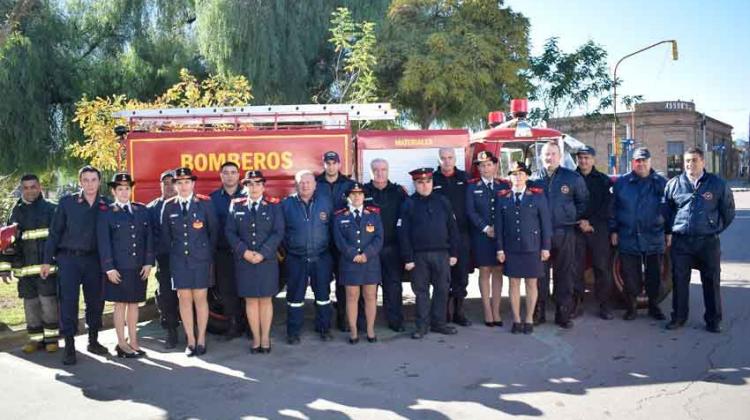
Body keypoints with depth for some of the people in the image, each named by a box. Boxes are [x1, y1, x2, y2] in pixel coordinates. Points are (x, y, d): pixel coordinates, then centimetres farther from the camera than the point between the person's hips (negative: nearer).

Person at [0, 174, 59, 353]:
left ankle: (52, 338, 8)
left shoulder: (50, 209, 1)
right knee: (30, 304, 8)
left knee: (48, 302, -5)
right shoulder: (16, 212, 11)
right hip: (25, 268, 4)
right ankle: (35, 338, 19)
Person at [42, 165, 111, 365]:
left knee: (96, 301, 8)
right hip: (68, 258, -2)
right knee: (68, 302, -3)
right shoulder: (67, 202, 0)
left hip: (94, 259, 2)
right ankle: (69, 346, 5)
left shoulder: (106, 205, 3)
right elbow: (55, 232, 2)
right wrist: (47, 260, 0)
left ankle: (93, 341, 25)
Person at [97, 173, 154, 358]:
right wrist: (109, 268, -10)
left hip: (139, 267, 3)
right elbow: (103, 242, -4)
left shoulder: (142, 210, 10)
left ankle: (133, 341, 19)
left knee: (134, 303, 10)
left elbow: (149, 237, 8)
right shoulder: (106, 214, 0)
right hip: (118, 268, -3)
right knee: (120, 304, 3)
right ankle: (122, 344, 12)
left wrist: (148, 262, 1)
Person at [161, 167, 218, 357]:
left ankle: (201, 339, 14)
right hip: (179, 260, 2)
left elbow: (214, 230, 4)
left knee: (200, 299, 2)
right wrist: (172, 252, 9)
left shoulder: (205, 203, -1)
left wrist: (209, 253, 6)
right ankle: (190, 340, 13)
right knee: (184, 300, 4)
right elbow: (165, 234, 11)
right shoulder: (169, 206, 4)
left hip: (201, 258, -2)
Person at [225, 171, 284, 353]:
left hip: (267, 261, -1)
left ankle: (265, 338, 16)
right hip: (243, 261, 1)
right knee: (250, 300, 6)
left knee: (266, 299, 5)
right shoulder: (236, 205, 6)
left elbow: (278, 233, -5)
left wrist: (262, 253, -14)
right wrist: (244, 251, -11)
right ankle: (256, 338, 16)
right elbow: (230, 232, 2)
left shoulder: (273, 205, 2)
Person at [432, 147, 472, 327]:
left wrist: (470, 227, 1)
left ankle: (458, 312, 16)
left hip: (461, 233, 2)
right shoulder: (432, 179, 4)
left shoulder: (464, 178, 10)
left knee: (461, 274, 4)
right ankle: (444, 311, 12)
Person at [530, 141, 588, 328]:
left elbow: (583, 201, 14)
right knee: (540, 273, 4)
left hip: (565, 234, 0)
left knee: (565, 273, 4)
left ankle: (563, 314, 13)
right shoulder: (534, 178, 6)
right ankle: (538, 313, 14)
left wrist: (576, 218, 5)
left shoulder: (573, 178, 4)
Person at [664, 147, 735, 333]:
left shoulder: (718, 184, 2)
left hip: (709, 241, -1)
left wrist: (717, 229, 11)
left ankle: (713, 319, 17)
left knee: (711, 281, 5)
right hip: (681, 241, 1)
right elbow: (666, 210, 15)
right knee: (679, 280, 5)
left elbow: (728, 211, 12)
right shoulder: (673, 184, 4)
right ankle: (678, 317, 18)